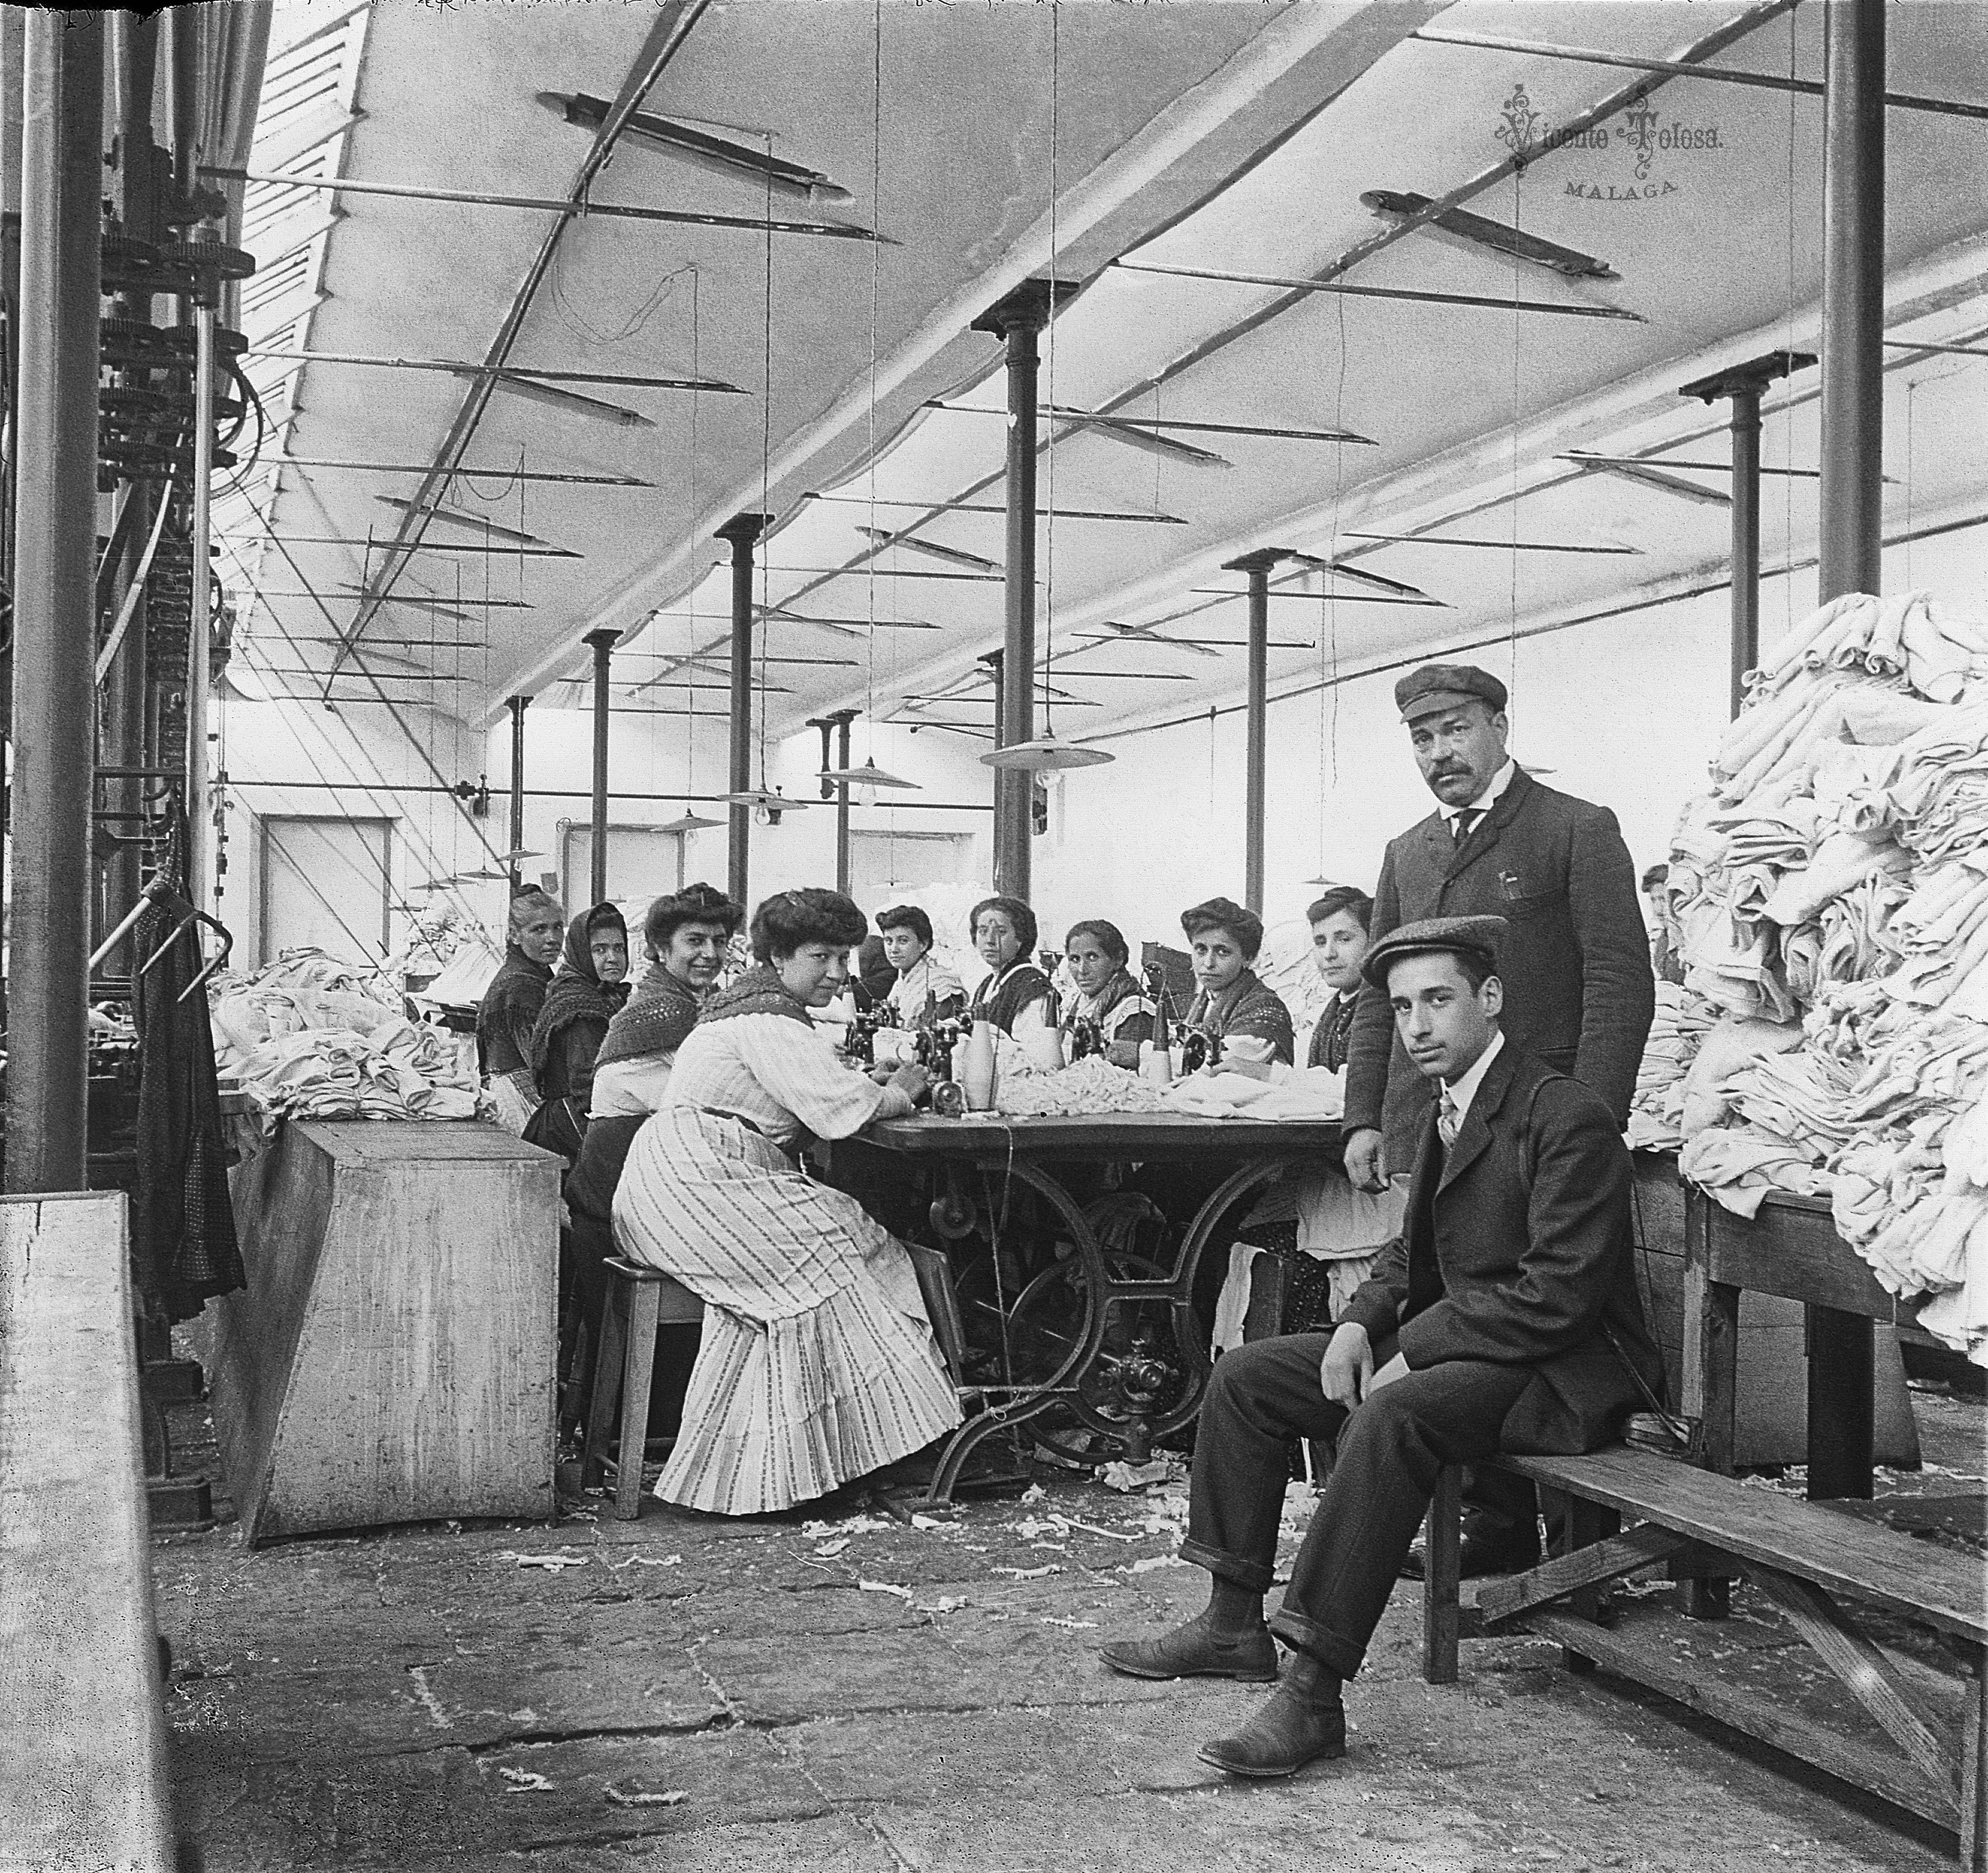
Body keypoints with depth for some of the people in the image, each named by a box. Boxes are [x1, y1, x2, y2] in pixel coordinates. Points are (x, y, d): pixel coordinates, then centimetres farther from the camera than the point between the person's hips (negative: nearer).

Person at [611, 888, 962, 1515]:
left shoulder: (754, 1004, 23)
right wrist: (899, 1094, 4)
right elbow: (842, 1108, -15)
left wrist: (879, 1088, 9)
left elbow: (818, 1100, 23)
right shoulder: (772, 1020, -11)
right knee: (825, 1254, -14)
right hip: (694, 1181, -10)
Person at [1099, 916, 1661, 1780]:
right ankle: (1234, 1623, 11)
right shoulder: (1444, 1116, 12)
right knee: (1247, 1374, 4)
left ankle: (1313, 1695, -33)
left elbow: (1559, 1293, -23)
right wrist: (1362, 1322, -1)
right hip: (1446, 1345, 10)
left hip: (1558, 1368, -10)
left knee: (1392, 1414, -36)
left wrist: (1413, 1353, -21)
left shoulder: (1569, 1119, -17)